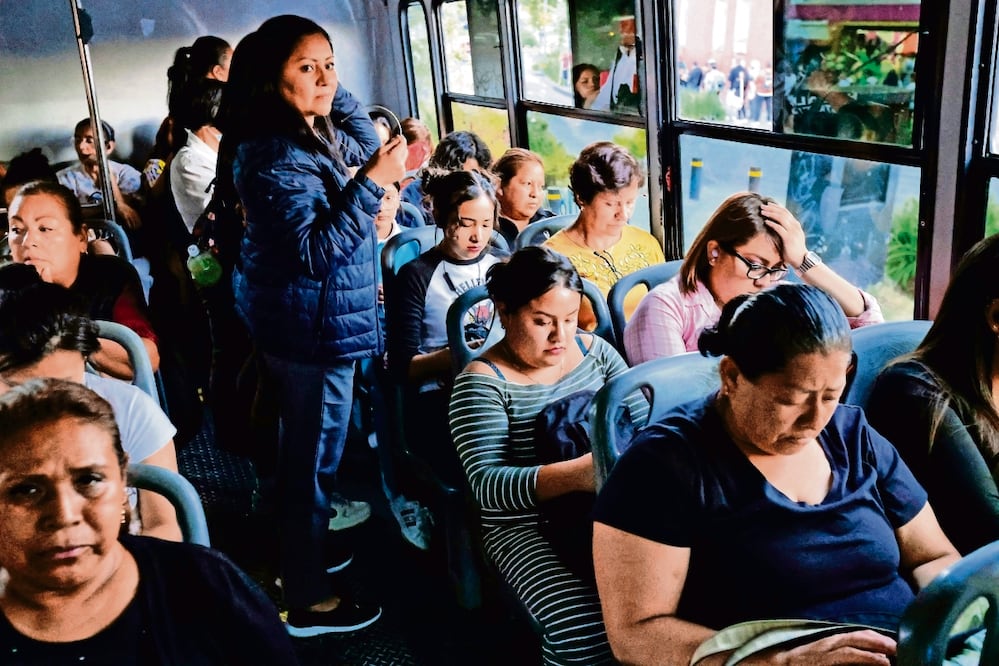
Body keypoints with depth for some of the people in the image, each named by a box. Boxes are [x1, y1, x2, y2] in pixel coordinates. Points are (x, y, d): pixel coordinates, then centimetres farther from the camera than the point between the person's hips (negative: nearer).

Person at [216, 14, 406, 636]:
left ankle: (303, 549, 43)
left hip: (302, 319, 11)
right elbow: (316, 250, -28)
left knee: (304, 447, 24)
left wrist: (334, 92, 6)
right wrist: (374, 182, -29)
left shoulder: (308, 133, 6)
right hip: (311, 323, -11)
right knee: (315, 456, 1)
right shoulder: (275, 156, -23)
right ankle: (309, 601, 16)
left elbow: (366, 145, 20)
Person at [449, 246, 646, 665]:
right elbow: (486, 484, -16)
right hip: (525, 524, -5)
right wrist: (576, 474, -31)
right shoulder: (482, 382, -8)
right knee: (584, 628, -29)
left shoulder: (594, 349, 8)